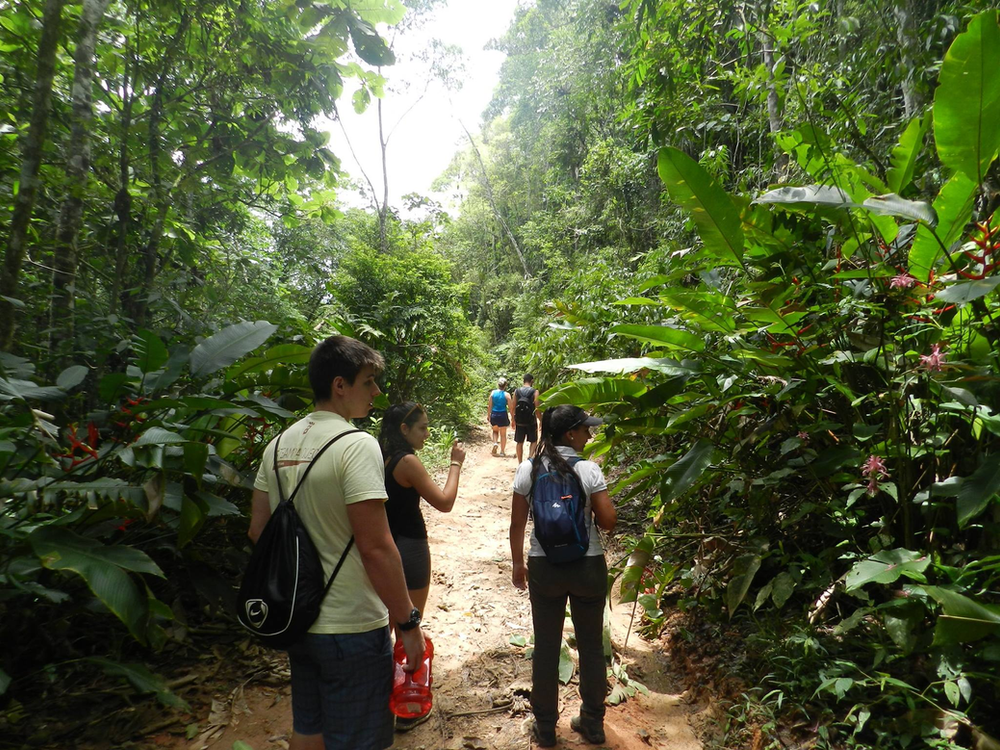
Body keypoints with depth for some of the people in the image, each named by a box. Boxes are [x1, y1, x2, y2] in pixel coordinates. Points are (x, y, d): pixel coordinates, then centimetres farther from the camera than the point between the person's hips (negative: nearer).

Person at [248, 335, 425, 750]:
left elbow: (258, 530, 10)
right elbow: (376, 548, -24)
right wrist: (408, 622, -15)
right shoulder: (357, 445, -21)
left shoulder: (280, 444, 2)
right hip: (351, 627, -7)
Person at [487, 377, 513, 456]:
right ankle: (502, 451, 19)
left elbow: (490, 406, 2)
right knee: (503, 434, 12)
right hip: (503, 415, -2)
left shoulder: (492, 393, -2)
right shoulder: (507, 395, -9)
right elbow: (510, 408, -6)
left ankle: (495, 443, 2)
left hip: (494, 415, 2)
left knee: (495, 431, 27)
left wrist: (489, 415, 15)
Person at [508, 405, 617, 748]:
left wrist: (518, 563, 11)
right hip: (588, 567, -1)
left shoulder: (529, 469, -6)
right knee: (591, 646, 17)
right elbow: (608, 521, -13)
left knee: (546, 648, 14)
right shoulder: (589, 470, -13)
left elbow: (517, 524, -1)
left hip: (544, 568, 1)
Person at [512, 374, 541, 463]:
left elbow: (513, 408, 2)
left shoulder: (516, 391, 0)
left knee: (519, 442, 13)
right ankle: (530, 456, -6)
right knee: (533, 441, 15)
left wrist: (514, 420, 13)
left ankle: (520, 463, 18)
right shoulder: (535, 392, -9)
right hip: (531, 421, -2)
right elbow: (537, 408, -13)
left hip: (519, 422, 2)